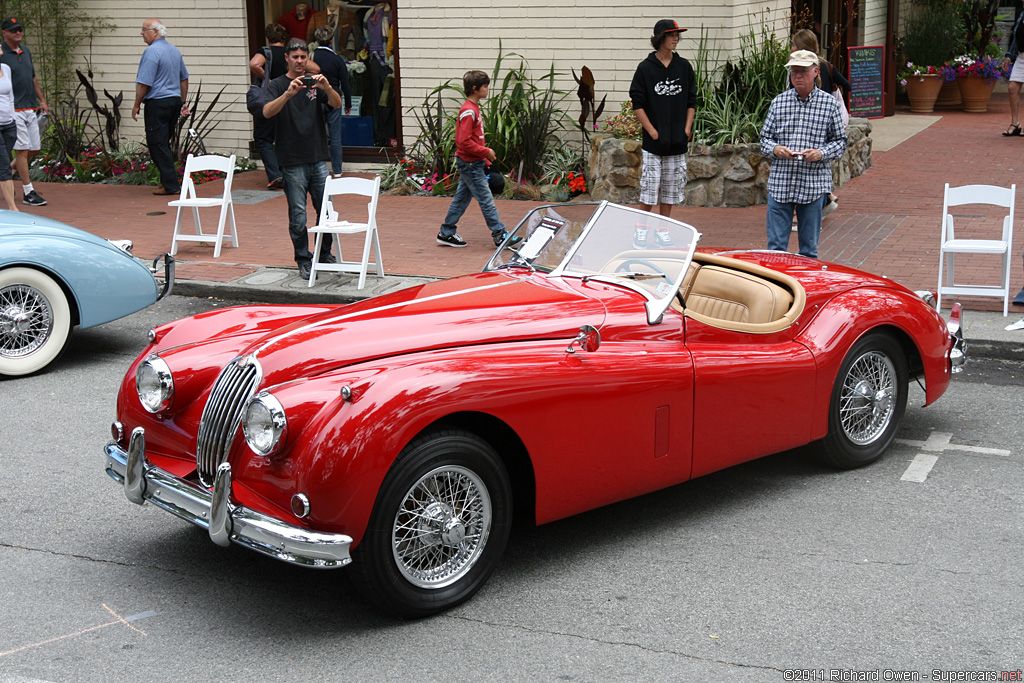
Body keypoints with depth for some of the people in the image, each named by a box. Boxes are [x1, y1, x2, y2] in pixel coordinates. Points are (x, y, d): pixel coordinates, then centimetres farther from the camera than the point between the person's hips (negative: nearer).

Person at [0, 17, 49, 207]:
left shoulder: (25, 51, 14)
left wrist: (42, 100, 21)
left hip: (30, 108, 8)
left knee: (34, 148, 10)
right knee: (22, 149, -6)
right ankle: (28, 192, -1)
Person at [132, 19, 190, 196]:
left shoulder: (151, 51, -14)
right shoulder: (175, 50, 13)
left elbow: (144, 82, -17)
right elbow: (184, 78, 20)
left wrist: (136, 105, -8)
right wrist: (183, 102, 26)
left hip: (157, 103, -8)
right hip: (174, 101, 8)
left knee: (157, 144, -3)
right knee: (164, 143, 16)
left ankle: (171, 185, -4)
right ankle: (167, 180, 18)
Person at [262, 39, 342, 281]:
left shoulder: (315, 82, 11)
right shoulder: (278, 85, 1)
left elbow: (337, 104, -4)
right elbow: (267, 112, -16)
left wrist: (326, 87, -25)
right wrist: (289, 93, -31)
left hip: (318, 157, 3)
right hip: (292, 161, -3)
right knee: (298, 213, -2)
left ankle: (325, 254, 21)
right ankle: (303, 261, 8)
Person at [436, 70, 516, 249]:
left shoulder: (474, 108, 12)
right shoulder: (468, 112, -19)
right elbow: (464, 141, -23)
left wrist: (485, 160, 17)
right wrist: (486, 152, -17)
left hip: (471, 163, 10)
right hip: (470, 163, -10)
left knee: (461, 199, 14)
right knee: (486, 199, -5)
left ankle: (446, 233, 20)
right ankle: (499, 235, 0)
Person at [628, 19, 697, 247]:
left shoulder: (684, 67, 7)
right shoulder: (645, 68, -3)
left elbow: (691, 101, 12)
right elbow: (637, 104, -3)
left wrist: (687, 130, 2)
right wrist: (653, 132, -9)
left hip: (678, 142, 3)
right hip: (653, 142, -3)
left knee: (670, 188, 8)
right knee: (649, 188, -2)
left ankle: (663, 231, 19)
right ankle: (641, 229, 14)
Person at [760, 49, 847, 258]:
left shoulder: (829, 103, 4)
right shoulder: (778, 102, 8)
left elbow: (840, 141, 7)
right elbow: (765, 138, 13)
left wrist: (821, 153, -12)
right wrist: (775, 149, -9)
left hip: (814, 185, -1)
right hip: (779, 183, 1)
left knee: (809, 249, 7)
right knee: (776, 247, 2)